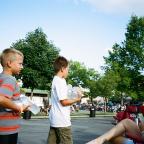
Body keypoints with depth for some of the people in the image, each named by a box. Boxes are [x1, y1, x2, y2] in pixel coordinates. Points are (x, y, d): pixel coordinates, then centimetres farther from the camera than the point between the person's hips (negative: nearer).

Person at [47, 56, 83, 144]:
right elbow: (64, 102, -18)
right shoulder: (60, 81, -15)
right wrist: (77, 99, -6)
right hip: (62, 120, -9)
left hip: (55, 120, 9)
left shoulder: (55, 80, 15)